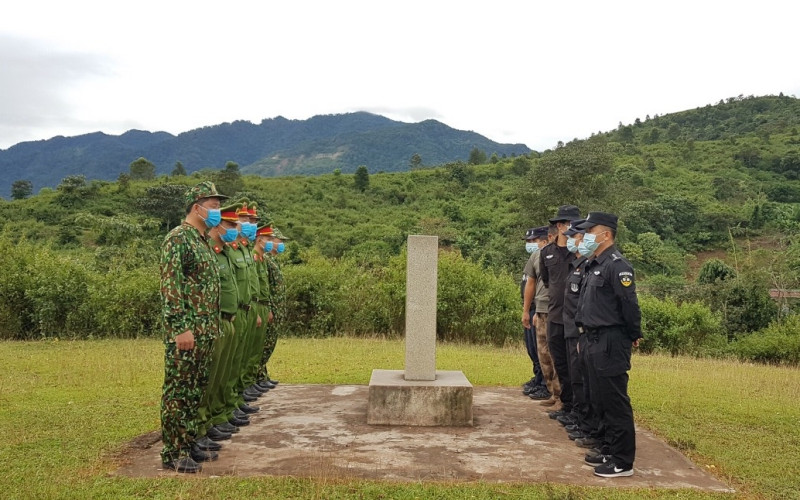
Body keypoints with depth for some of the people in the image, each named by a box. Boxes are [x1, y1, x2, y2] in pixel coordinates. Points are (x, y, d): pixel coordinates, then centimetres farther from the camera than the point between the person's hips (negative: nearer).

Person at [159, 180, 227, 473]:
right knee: (177, 392, -2)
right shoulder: (178, 239, -12)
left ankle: (188, 443, 24)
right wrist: (181, 328, -22)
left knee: (195, 390, 14)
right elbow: (170, 287, -18)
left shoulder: (202, 241, 17)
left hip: (205, 332, 9)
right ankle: (172, 454, 6)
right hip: (186, 332, -9)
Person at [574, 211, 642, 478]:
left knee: (616, 403, -3)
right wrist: (585, 329, 15)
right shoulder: (595, 265, 14)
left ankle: (623, 462, 6)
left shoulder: (617, 265, -16)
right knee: (605, 400, 16)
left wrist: (634, 336, -8)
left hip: (612, 343, -10)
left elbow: (630, 305, -18)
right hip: (597, 341, 10)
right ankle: (612, 452, 28)